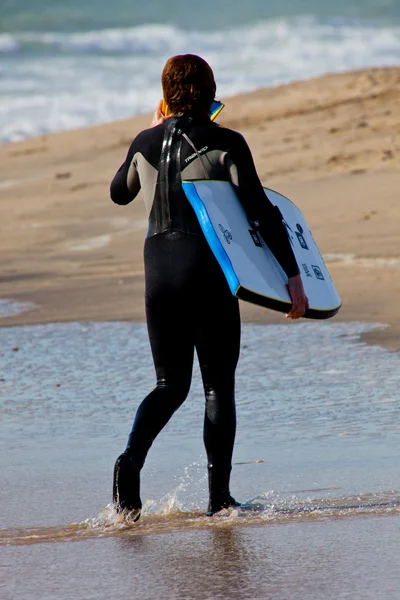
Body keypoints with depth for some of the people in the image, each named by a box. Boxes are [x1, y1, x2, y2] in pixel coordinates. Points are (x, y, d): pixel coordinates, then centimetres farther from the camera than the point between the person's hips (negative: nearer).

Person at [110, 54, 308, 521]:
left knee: (171, 383, 11)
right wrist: (292, 273, -7)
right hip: (208, 268, -3)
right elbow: (259, 211, -9)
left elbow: (118, 193, 25)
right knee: (218, 385, 6)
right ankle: (219, 494, 2)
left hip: (159, 267, 4)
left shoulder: (147, 142, 6)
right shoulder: (226, 144, -6)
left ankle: (131, 457, -16)